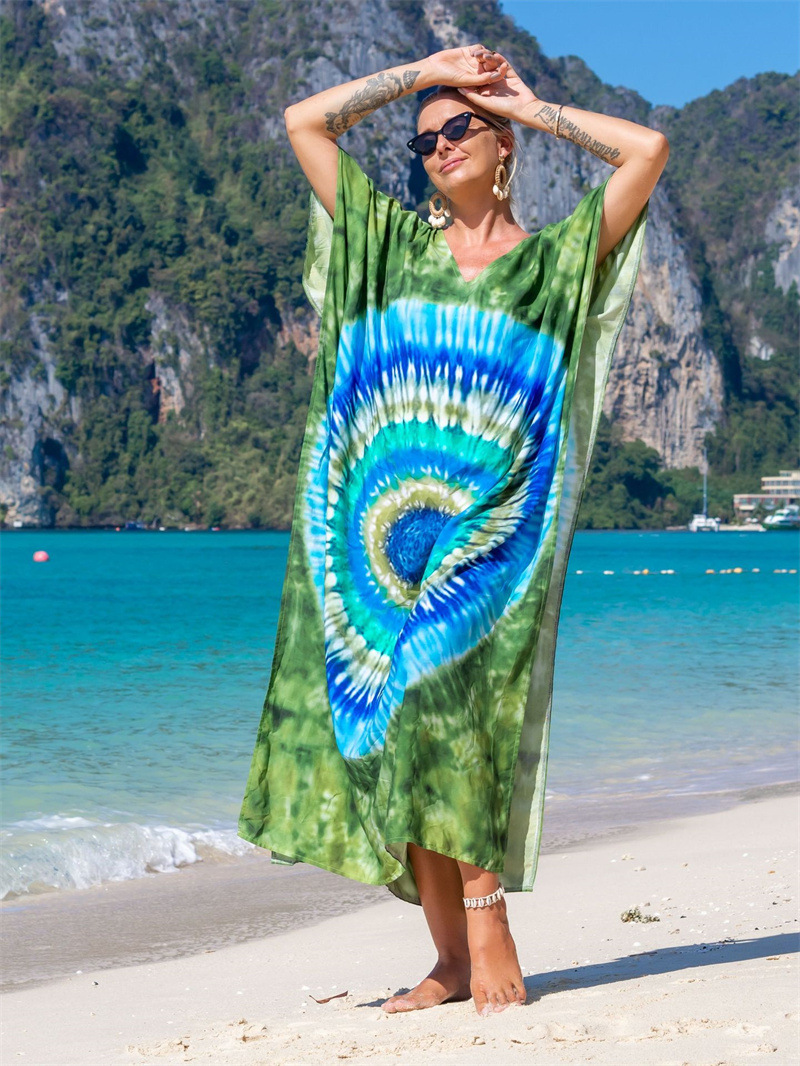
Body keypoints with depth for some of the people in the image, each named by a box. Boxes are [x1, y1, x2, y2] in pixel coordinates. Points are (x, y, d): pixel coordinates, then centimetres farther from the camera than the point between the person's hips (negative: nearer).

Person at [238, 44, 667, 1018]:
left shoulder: (557, 257, 11)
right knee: (395, 716, -2)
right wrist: (423, 71, 19)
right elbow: (305, 121, 19)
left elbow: (648, 149, 0)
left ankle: (484, 925, -14)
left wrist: (527, 106, 11)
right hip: (388, 506, 4)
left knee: (444, 696, -20)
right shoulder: (391, 242, 18)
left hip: (492, 516, -3)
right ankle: (454, 957, 4)